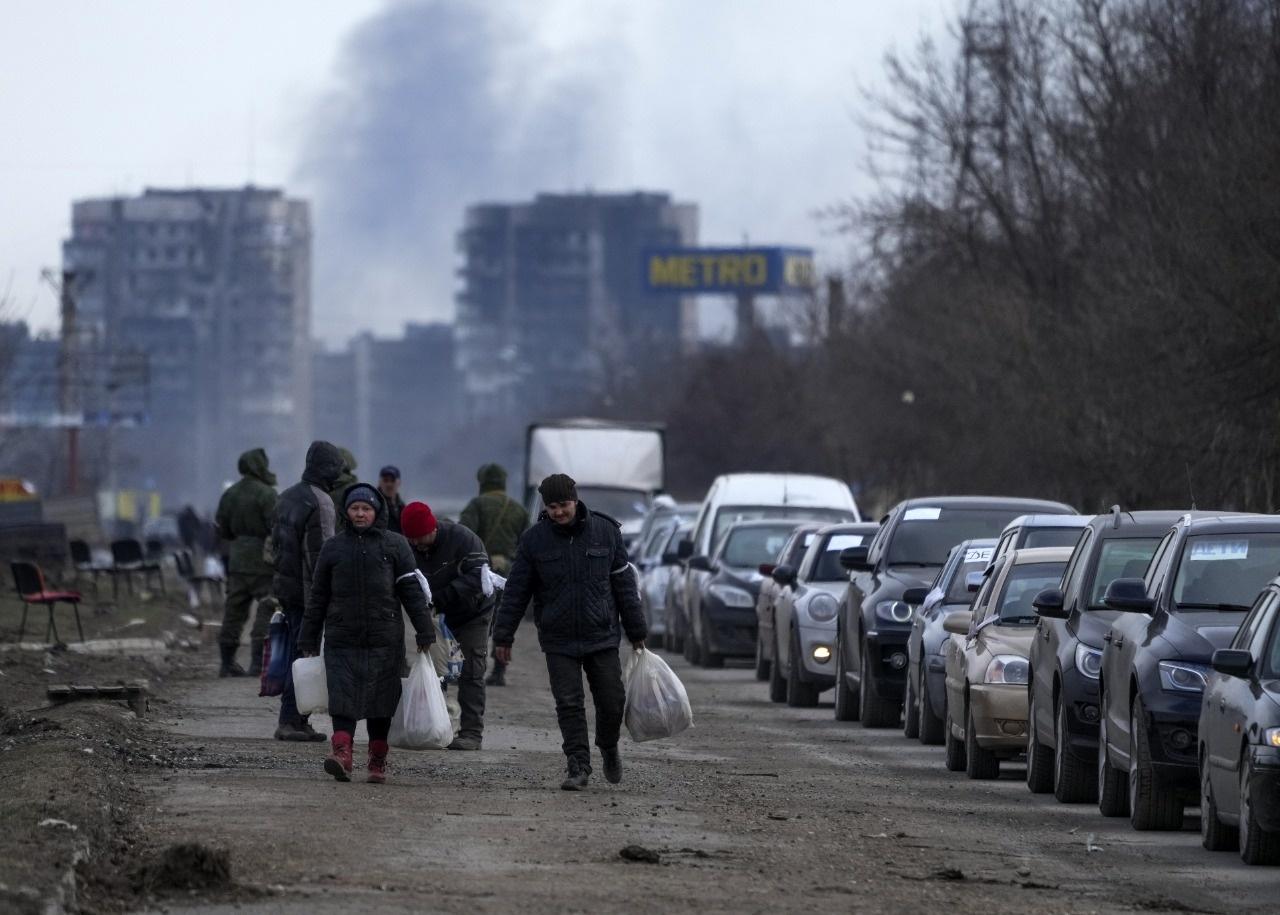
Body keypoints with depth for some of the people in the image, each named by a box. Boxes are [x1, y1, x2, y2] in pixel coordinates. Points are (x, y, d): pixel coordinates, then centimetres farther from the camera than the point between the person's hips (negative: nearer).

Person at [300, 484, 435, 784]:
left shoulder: (394, 545, 5)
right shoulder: (333, 547, 10)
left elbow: (412, 591, 4)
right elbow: (318, 597, 14)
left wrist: (424, 632, -2)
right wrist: (309, 640, 14)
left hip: (383, 640, 0)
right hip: (342, 639, 1)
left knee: (380, 702, 3)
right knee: (342, 696, -13)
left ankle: (378, 761, 9)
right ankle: (341, 753, -23)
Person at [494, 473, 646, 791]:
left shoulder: (605, 532, -1)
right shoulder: (534, 539, -3)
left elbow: (624, 584, 5)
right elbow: (516, 591, 2)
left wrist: (636, 632, 7)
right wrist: (503, 636, 0)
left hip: (602, 637, 1)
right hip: (559, 642, -1)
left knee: (612, 701, 4)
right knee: (569, 705, -6)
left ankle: (608, 747, 32)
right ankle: (578, 768, -2)